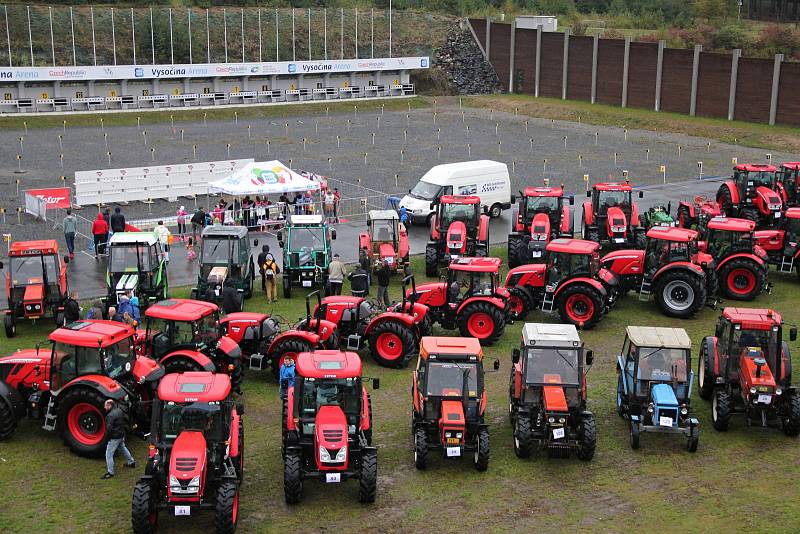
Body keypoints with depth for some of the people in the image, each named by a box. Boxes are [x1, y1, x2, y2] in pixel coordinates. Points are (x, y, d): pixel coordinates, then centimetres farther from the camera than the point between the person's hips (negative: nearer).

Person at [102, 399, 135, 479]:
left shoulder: (110, 415, -24)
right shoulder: (119, 411, 3)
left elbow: (109, 428, -27)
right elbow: (125, 421, 16)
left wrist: (109, 437, -12)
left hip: (114, 437, -9)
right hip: (122, 435, 9)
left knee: (109, 454, -1)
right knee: (123, 448, 31)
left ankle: (110, 472, 2)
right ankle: (131, 462, 46)